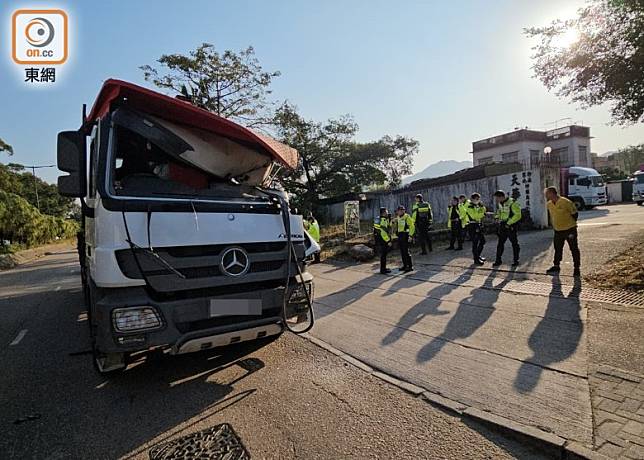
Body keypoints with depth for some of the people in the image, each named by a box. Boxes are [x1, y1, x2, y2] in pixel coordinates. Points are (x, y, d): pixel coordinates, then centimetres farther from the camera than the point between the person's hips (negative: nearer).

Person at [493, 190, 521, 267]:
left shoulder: (512, 203, -16)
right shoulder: (499, 204, 8)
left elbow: (517, 215, -18)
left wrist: (509, 223, -20)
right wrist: (497, 216, 3)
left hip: (511, 226, -7)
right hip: (502, 226, 7)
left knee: (514, 243, 5)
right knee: (500, 243, 5)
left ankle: (516, 260, 16)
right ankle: (498, 260, 11)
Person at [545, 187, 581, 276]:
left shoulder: (566, 202, -18)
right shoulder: (549, 204, 2)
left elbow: (574, 214, -7)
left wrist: (570, 224, -1)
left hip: (569, 230, -6)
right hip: (558, 231, 6)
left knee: (574, 249, 3)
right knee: (557, 249, 13)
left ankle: (577, 268, 12)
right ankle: (556, 266, 23)